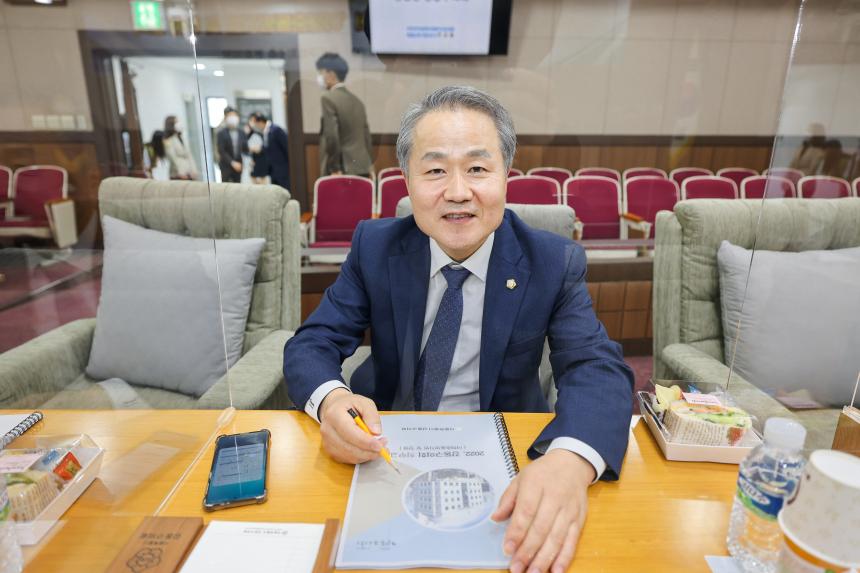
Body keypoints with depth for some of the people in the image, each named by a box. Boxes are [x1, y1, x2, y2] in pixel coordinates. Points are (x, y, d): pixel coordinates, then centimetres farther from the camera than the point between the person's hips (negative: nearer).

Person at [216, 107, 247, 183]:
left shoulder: (241, 133, 6)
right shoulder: (222, 133, -7)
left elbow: (245, 149, 7)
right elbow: (221, 151, -11)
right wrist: (232, 162, -19)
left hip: (238, 165, 4)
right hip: (226, 166, -4)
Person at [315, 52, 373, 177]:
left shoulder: (329, 98, -6)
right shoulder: (356, 100, 16)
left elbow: (331, 135, -15)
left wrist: (334, 168, -12)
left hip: (342, 170, -7)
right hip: (361, 168, 7)